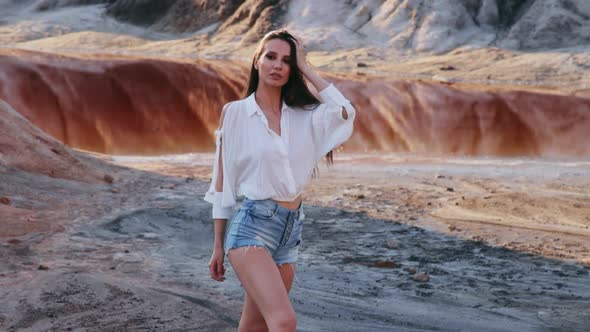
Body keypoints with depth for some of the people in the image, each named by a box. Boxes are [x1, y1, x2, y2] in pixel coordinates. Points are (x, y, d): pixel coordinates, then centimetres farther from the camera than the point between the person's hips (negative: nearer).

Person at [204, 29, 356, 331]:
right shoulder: (235, 112, 0)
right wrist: (218, 246, 3)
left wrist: (306, 69, -4)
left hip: (291, 230, 5)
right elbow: (221, 184, 2)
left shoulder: (303, 116, 9)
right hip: (251, 226, -5)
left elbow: (345, 113, -12)